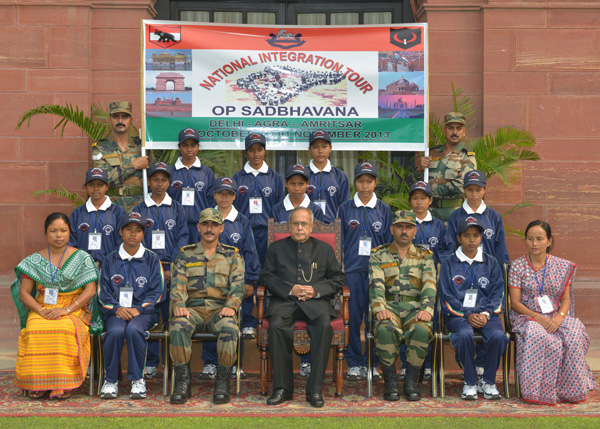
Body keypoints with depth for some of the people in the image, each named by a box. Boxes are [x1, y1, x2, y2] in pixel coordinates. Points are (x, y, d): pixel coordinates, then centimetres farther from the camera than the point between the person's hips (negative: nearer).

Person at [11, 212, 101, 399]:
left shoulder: (82, 258, 4)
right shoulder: (35, 260, 9)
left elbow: (90, 290, -4)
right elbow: (24, 293, 6)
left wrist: (66, 309, -16)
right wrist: (41, 310, -13)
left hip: (74, 311, -2)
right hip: (42, 309, 2)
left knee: (65, 330, -36)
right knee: (35, 331, -32)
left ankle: (63, 384, -28)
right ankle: (37, 383, -23)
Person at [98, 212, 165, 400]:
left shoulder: (152, 260, 10)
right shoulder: (110, 260, 14)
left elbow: (156, 292, 3)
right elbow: (103, 293, 9)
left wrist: (138, 309, -12)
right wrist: (116, 308, -10)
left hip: (144, 312, -1)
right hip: (116, 312, 1)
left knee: (133, 330, -35)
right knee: (115, 331, -32)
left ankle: (137, 380, -20)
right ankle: (110, 380, -16)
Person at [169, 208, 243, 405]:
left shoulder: (232, 255, 16)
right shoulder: (186, 254, 18)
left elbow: (237, 285, 4)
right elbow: (178, 284, 7)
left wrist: (231, 306, -16)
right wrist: (179, 305, -14)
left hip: (220, 309, -1)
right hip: (193, 309, 1)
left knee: (229, 328, -36)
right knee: (177, 327, -33)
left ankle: (222, 382, -22)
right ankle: (183, 382, -22)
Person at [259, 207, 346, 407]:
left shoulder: (324, 249, 20)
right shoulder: (276, 248, 19)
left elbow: (338, 278, 14)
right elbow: (266, 276, 9)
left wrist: (317, 290, -5)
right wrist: (290, 289, -7)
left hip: (315, 302, 0)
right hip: (284, 301, 0)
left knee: (324, 325, -33)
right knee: (276, 326, -33)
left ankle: (315, 389, -27)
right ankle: (282, 388, -24)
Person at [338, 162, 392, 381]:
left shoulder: (384, 210, 9)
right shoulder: (346, 208, 8)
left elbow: (389, 242, 10)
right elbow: (339, 241, 8)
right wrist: (340, 267, 1)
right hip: (352, 270, 0)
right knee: (352, 317, -2)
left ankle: (372, 363, 10)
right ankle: (354, 363, 7)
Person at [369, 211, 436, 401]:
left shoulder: (425, 255, 16)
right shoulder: (378, 255, 14)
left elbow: (430, 286, 2)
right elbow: (376, 284, -1)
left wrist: (426, 310, -17)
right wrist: (380, 308, -20)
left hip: (415, 308, 1)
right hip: (389, 307, -1)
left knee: (422, 330, -34)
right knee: (384, 330, -35)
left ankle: (411, 381, -16)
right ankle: (390, 381, -17)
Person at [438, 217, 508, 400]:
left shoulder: (491, 263, 16)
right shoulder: (449, 264, 10)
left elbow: (498, 294, 10)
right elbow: (447, 297, 3)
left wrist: (486, 313, -9)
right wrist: (467, 315, -12)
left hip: (487, 314, 2)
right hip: (458, 315, -1)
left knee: (497, 335, -31)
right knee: (465, 334, -35)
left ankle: (488, 381, -11)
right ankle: (470, 382, -17)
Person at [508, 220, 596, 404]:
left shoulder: (563, 266, 10)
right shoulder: (517, 267, 2)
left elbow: (566, 299, 7)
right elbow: (515, 302, -2)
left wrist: (559, 316, -15)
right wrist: (537, 317, -17)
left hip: (556, 316, 2)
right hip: (528, 317, -2)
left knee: (574, 333, -30)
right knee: (538, 337, -36)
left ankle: (570, 390, -17)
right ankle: (542, 391, -25)